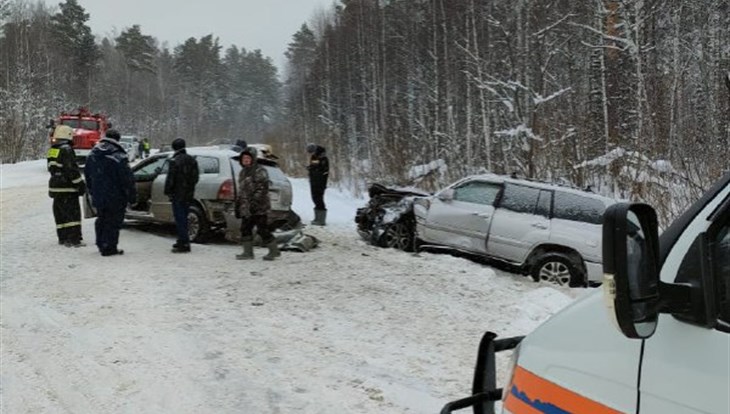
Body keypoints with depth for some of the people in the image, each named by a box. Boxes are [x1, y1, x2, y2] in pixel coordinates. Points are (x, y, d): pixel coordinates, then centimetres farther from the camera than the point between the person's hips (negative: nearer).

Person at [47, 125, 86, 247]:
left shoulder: (52, 150, 14)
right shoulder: (66, 150, -15)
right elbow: (72, 169, -19)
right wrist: (80, 183, -14)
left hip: (55, 186, 9)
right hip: (67, 188, -9)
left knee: (60, 213, 14)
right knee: (73, 213, -8)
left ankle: (63, 238, 19)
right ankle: (74, 239, -12)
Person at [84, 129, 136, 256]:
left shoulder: (92, 155, 7)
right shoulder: (119, 157, -17)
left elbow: (87, 175, 17)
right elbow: (127, 179, -16)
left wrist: (92, 191, 26)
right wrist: (132, 196, -8)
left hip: (98, 197, 7)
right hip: (115, 197, -7)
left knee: (101, 220, 20)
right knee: (113, 222, 1)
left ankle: (101, 245, 29)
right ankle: (109, 248, 3)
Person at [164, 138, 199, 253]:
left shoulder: (175, 161, -14)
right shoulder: (192, 160, 11)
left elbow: (170, 179, -14)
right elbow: (195, 178, 17)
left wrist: (167, 192, -5)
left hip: (178, 195, -8)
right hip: (189, 194, 8)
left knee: (180, 219, -6)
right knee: (183, 218, 17)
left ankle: (184, 244, -9)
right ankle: (182, 241, 25)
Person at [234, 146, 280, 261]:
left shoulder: (260, 171, -8)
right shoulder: (242, 173, 19)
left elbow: (262, 189, -16)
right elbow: (241, 191, 25)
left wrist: (255, 202, -24)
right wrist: (238, 206, 22)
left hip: (259, 208, -8)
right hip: (246, 208, 8)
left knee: (262, 229, -5)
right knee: (245, 229, 6)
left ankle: (274, 250, 7)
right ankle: (248, 252, 14)